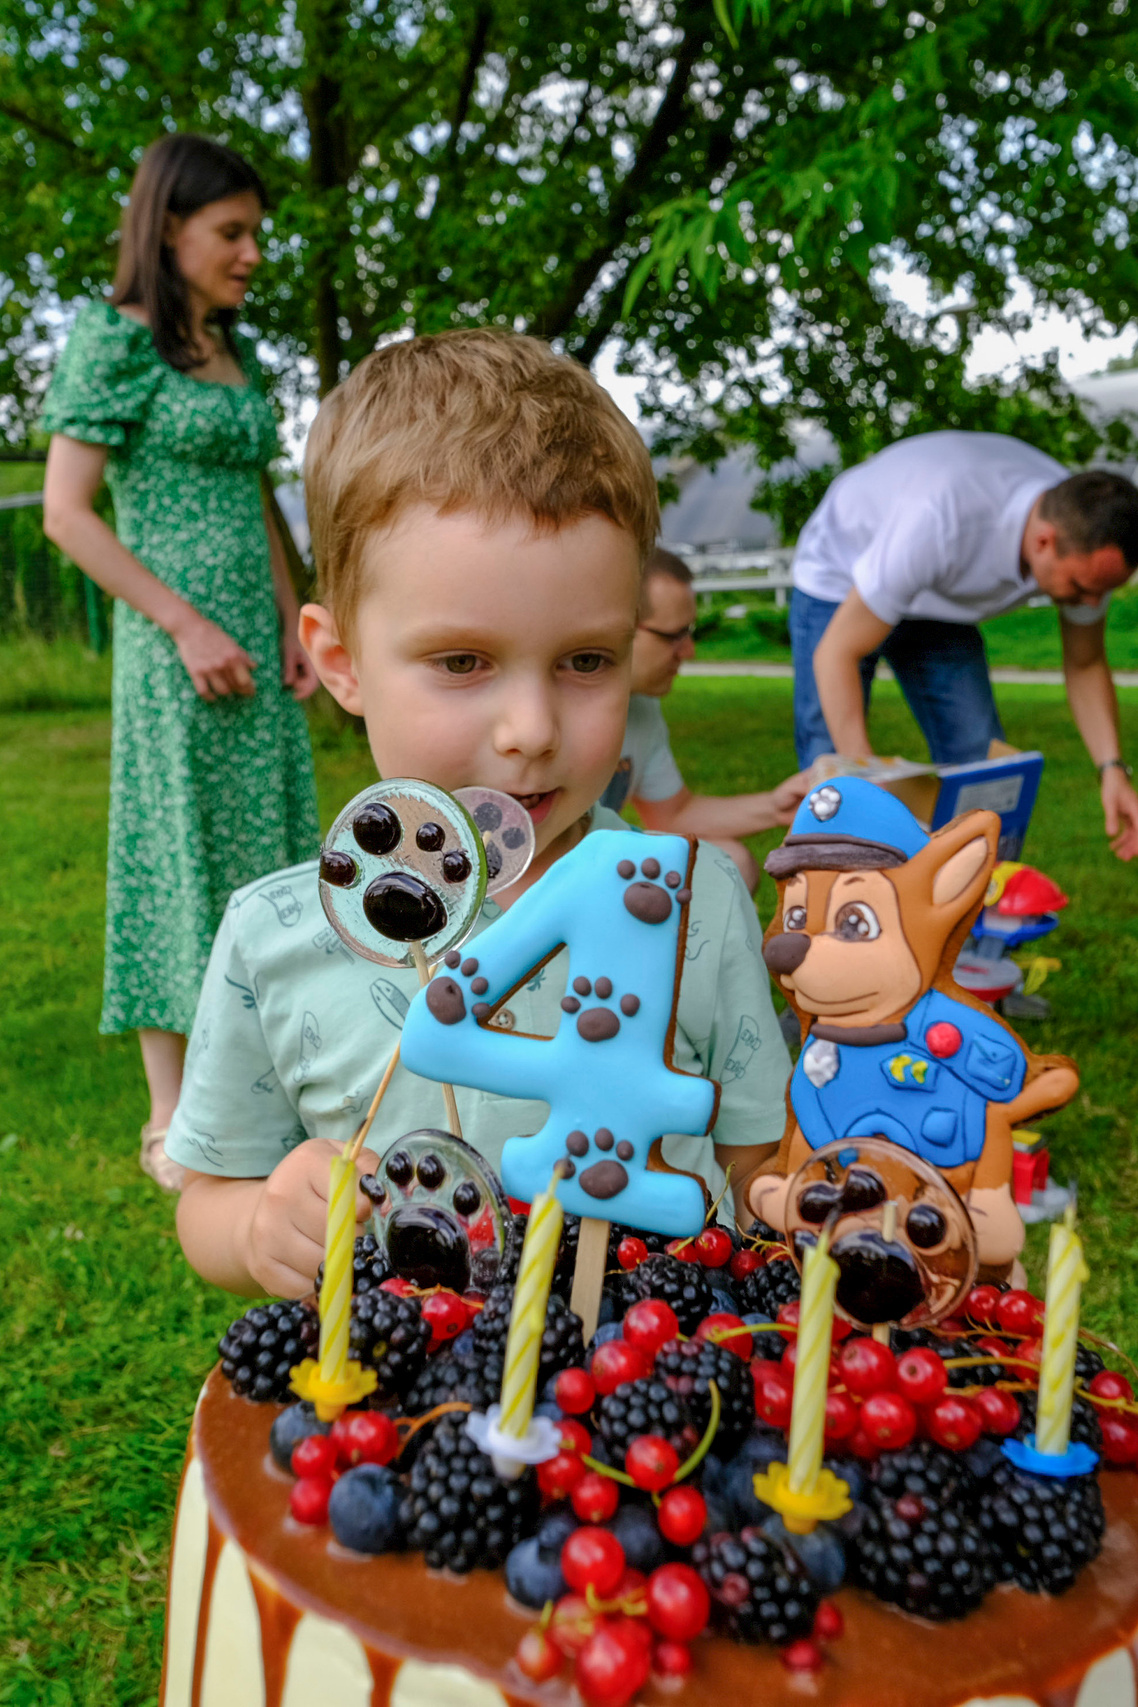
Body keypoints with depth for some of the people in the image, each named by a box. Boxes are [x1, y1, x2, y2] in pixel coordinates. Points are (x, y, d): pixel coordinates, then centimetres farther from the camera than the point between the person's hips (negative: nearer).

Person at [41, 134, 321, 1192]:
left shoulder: (233, 352, 15)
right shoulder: (115, 340, -6)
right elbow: (66, 513, -12)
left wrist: (293, 620, 7)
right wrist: (188, 626, -17)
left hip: (256, 646, 7)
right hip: (174, 650, -7)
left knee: (259, 857, 9)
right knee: (176, 860, -2)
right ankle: (170, 1123, 10)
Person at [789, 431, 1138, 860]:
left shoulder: (1083, 533, -23)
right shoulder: (937, 520, -43)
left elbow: (1085, 666, -6)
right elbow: (836, 653, -35)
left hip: (938, 605, 5)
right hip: (839, 590, -5)